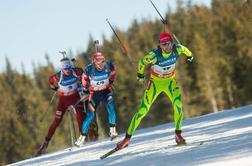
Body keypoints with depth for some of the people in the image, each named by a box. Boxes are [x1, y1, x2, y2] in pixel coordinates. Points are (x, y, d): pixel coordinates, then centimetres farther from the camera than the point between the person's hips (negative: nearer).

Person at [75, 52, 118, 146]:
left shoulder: (108, 65, -20)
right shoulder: (89, 69, -22)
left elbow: (112, 72, 6)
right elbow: (84, 78, 1)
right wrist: (85, 89, 12)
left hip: (106, 91, 1)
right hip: (94, 93, -1)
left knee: (110, 105, -29)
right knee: (90, 115, -7)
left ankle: (112, 130, -23)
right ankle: (82, 137, 8)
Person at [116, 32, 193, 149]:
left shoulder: (177, 49, -21)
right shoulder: (154, 55, -30)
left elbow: (184, 49, 5)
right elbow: (142, 62, -9)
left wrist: (189, 55, 27)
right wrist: (140, 75, 8)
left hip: (170, 81, 2)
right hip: (155, 82, -2)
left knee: (178, 104, -23)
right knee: (143, 110, -5)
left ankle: (178, 135, -9)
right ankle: (127, 138, 5)